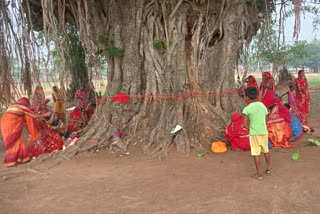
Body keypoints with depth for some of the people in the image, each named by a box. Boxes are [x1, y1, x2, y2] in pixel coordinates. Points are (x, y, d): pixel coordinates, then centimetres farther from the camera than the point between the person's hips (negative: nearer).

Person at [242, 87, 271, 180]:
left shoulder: (247, 109, -11)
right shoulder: (262, 105, 6)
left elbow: (244, 124, -15)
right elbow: (266, 121, 13)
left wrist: (249, 128, 4)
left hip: (254, 134, -5)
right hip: (264, 132, 5)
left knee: (256, 153, 3)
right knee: (266, 150, 22)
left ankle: (259, 174, 8)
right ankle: (268, 169, 34)